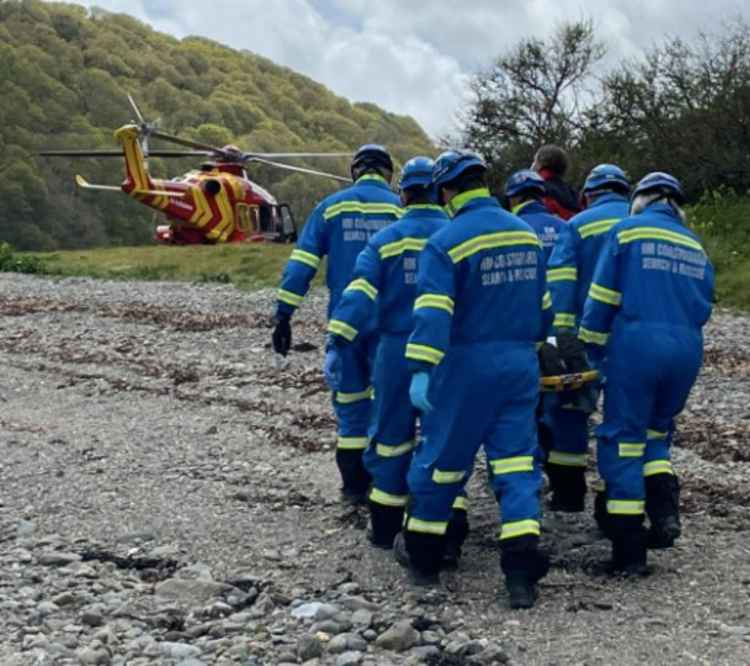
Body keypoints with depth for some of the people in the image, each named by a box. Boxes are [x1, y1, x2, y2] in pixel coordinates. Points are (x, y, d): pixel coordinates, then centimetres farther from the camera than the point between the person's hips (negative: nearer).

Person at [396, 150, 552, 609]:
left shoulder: (447, 242, -12)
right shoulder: (527, 234, 9)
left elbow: (433, 313, -22)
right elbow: (543, 305, 18)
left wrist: (421, 371, -24)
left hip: (467, 366, -5)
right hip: (520, 365, 5)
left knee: (442, 459, 10)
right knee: (518, 463, 4)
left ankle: (422, 553, 26)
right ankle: (522, 568, -5)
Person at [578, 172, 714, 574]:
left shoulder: (627, 231, 4)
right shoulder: (695, 246, 17)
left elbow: (602, 298, 0)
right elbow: (701, 308, 15)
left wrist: (590, 351, 7)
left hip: (636, 344, -4)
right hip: (686, 349, 4)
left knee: (623, 441, 2)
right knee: (656, 431, 23)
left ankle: (629, 552, 1)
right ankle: (664, 512, 4)